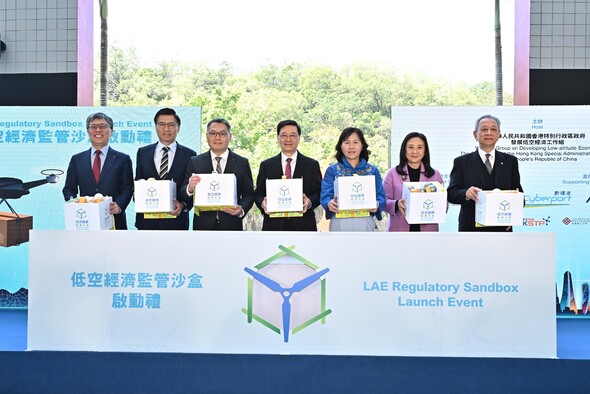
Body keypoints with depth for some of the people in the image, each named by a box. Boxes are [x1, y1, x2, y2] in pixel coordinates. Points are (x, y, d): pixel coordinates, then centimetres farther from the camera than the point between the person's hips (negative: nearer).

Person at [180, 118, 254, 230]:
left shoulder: (242, 163, 4)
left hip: (231, 225, 0)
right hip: (203, 225, 0)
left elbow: (249, 194, 4)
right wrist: (190, 188, -20)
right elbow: (184, 196, 1)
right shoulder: (195, 162, 4)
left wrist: (242, 210, -15)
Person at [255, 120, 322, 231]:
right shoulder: (266, 165, 12)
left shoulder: (312, 165, 10)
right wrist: (262, 203, -12)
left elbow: (319, 193, 6)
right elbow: (259, 193, 10)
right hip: (274, 225, 0)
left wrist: (310, 202, -15)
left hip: (303, 225, 0)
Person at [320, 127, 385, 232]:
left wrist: (376, 205, -17)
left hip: (365, 223, 1)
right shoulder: (332, 170, 9)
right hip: (339, 223, -1)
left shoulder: (372, 171, 12)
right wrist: (329, 204, -23)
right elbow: (325, 196, 0)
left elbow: (381, 196, 6)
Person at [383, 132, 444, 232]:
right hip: (399, 229, -2)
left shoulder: (435, 175, 11)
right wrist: (396, 205, -19)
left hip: (427, 229, 2)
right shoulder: (393, 173, 5)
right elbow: (384, 200, 2)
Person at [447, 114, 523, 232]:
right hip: (471, 228, -2)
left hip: (502, 228, 2)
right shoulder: (462, 162, 4)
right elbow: (451, 193, -2)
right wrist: (466, 193, -24)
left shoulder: (510, 161, 11)